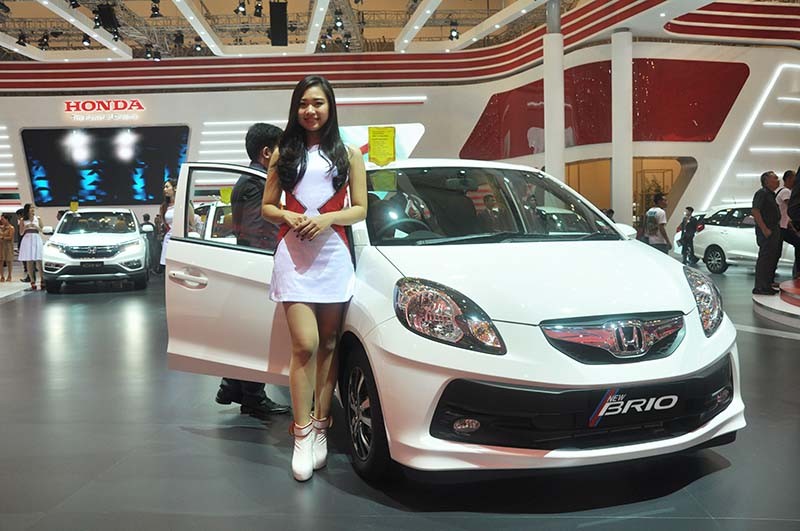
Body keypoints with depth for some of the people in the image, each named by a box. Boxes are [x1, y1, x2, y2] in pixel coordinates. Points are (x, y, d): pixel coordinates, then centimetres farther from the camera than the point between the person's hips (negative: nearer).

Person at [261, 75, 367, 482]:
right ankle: (302, 434, -4)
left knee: (328, 346, 5)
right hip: (293, 254, -1)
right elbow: (267, 207, 12)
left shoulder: (348, 154, 10)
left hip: (333, 254, 1)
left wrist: (327, 218, -11)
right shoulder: (284, 153, 12)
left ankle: (320, 426, 14)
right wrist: (290, 218, -8)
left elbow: (360, 209, 7)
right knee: (305, 345, -11)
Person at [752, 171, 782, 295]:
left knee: (772, 258, 13)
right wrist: (764, 229, -24)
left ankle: (767, 285, 19)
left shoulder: (771, 194, 20)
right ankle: (760, 287, -11)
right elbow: (755, 211, -20)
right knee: (764, 258, -11)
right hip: (766, 231, -10)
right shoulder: (762, 193, -10)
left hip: (774, 230, 10)